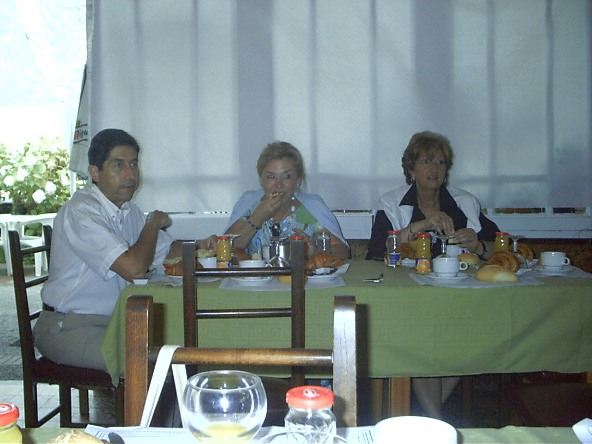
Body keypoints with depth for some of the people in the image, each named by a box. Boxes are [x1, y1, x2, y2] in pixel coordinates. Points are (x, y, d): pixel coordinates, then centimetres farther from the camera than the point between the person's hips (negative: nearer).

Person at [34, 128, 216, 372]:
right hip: (67, 329, -9)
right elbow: (134, 268, -31)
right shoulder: (81, 212, -21)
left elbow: (167, 250, 18)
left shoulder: (129, 210, 9)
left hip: (114, 321, 9)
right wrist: (153, 223, -13)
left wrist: (197, 247, -4)